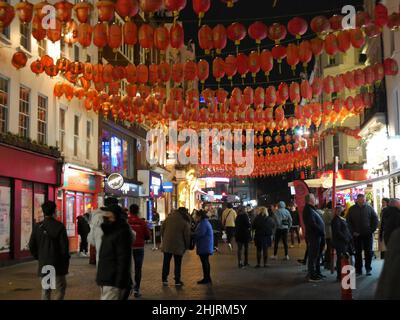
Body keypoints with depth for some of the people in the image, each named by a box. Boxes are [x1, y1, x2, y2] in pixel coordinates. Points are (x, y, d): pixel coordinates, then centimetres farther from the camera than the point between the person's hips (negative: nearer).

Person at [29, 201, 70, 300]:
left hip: (43, 263, 4)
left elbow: (32, 246, 4)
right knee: (60, 288, 8)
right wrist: (66, 259, 1)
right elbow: (64, 246, -13)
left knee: (45, 290, 13)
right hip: (57, 263, -4)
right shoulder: (59, 226, -13)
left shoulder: (37, 226, 0)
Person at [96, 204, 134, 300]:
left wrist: (119, 284, -22)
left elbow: (123, 260, -19)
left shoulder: (122, 233, -14)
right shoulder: (109, 232, 17)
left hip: (113, 283, -10)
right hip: (106, 281, 10)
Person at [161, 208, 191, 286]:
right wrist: (187, 246, 5)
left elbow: (162, 229, 6)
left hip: (167, 245, 3)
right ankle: (177, 281, 11)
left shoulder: (168, 218, 0)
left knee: (166, 262, 13)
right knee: (177, 264, 8)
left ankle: (164, 279, 18)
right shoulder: (185, 222, -10)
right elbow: (187, 236, -8)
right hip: (178, 246, -3)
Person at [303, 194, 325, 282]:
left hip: (317, 236, 11)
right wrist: (322, 232, -16)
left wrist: (322, 232, 9)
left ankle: (317, 273, 30)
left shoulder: (311, 209, 16)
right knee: (313, 256, -5)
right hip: (313, 236, -11)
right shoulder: (308, 210, -17)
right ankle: (312, 276, 1)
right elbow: (313, 224, -24)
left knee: (317, 255, 19)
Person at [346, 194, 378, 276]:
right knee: (358, 252, 5)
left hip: (367, 234, 0)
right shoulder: (352, 209, 3)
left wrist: (372, 230, -3)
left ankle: (368, 269, 14)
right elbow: (348, 221, 4)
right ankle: (358, 270, 10)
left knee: (368, 252, 3)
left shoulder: (369, 208, 2)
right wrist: (353, 231, -4)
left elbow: (375, 219, 5)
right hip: (357, 235, 0)